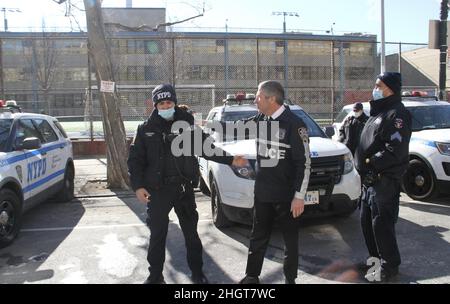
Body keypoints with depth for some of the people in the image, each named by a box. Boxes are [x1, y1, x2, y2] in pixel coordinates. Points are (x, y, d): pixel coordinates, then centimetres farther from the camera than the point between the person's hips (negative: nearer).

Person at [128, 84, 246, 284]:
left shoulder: (186, 124, 2)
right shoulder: (146, 129, 1)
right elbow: (135, 159, 1)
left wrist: (230, 160, 1)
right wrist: (138, 186, -8)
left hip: (184, 187, 1)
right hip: (157, 190, 0)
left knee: (191, 232, 11)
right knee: (157, 234, 7)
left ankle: (197, 273, 27)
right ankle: (155, 275, 25)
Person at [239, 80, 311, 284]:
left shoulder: (294, 124, -14)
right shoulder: (260, 120, 3)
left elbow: (304, 163, -14)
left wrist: (299, 196, -16)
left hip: (286, 195, -6)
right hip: (262, 192, 6)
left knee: (290, 239, 11)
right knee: (258, 237, 16)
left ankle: (290, 279, 27)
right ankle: (251, 276, 31)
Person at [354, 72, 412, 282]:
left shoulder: (396, 114, -11)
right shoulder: (377, 112, 19)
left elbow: (396, 149, -22)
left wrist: (371, 162, -17)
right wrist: (363, 164, 11)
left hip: (384, 181, -10)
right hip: (370, 179, 10)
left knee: (382, 224, -4)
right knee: (367, 222, 17)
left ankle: (388, 267, 10)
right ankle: (376, 258, 32)